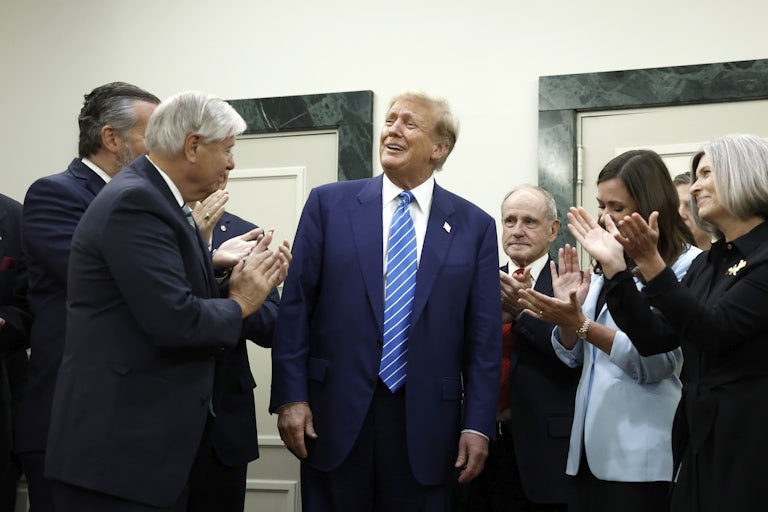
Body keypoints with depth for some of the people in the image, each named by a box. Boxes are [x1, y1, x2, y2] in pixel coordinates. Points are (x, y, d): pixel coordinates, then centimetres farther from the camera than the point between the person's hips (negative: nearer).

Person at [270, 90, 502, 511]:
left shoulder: (475, 226, 5)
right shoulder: (329, 204, 4)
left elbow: (484, 335, 3)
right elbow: (295, 306, 1)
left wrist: (477, 425, -2)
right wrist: (290, 397, -5)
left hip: (425, 423, 1)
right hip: (335, 416, 0)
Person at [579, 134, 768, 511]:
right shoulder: (706, 264, 14)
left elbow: (713, 331, -20)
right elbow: (654, 339, 6)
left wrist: (649, 261, -26)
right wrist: (613, 264, -1)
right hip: (699, 437, 7)